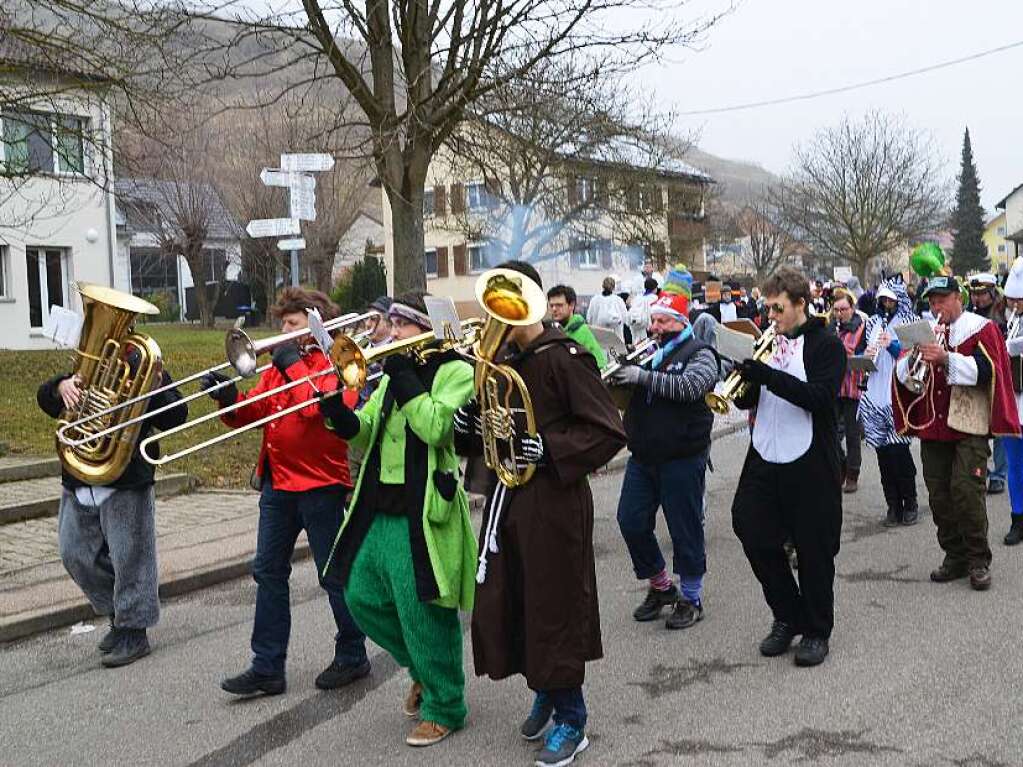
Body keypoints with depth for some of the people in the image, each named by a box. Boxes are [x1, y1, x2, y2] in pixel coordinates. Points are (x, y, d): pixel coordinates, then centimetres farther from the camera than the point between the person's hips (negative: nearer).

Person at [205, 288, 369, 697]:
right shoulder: (278, 366, 14)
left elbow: (324, 407, -25)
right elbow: (250, 413, 8)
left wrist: (294, 366, -17)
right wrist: (228, 398, -11)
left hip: (320, 483, -7)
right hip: (277, 482, 7)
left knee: (334, 573, 4)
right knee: (268, 572, 6)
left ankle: (352, 656, 20)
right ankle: (267, 667, 11)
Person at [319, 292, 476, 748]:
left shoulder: (455, 372, -8)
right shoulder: (393, 375, 16)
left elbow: (436, 428, -23)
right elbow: (365, 434, 12)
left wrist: (404, 380, -18)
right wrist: (337, 413, -7)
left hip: (422, 516, -8)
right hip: (379, 512, 9)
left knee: (423, 615, -2)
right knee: (362, 598, 14)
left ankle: (444, 707, 15)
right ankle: (422, 669, 34)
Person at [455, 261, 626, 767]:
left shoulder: (563, 357, -13)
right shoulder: (504, 360, 9)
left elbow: (609, 432, -17)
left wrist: (547, 449, -24)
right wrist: (468, 426, -3)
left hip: (554, 498, -7)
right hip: (509, 497, 7)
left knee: (554, 608, 1)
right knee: (504, 603, 11)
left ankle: (570, 720, 18)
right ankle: (544, 691, 35)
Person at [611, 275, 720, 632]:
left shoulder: (699, 354, -3)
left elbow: (689, 387, -23)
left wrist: (642, 377, -24)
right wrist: (617, 373, -7)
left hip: (682, 458, -6)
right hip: (643, 456, 6)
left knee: (685, 529, 2)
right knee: (631, 522, 5)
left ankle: (691, 599, 17)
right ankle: (660, 586, 25)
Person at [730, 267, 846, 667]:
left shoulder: (826, 345, -6)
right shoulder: (767, 342, 10)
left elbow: (820, 397, -20)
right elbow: (747, 398, 11)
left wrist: (769, 375, -28)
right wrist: (742, 382, -12)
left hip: (809, 464, -5)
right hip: (764, 458, 6)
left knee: (813, 548, 3)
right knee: (756, 536, 6)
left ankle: (817, 631, 19)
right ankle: (787, 616, 25)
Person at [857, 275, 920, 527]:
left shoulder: (912, 322, 2)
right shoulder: (874, 323, 16)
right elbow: (861, 352, 18)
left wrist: (892, 345, -15)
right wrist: (866, 355, -4)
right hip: (875, 395, 5)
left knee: (898, 448, -7)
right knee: (883, 451, 4)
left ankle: (910, 503, 8)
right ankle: (893, 505, 12)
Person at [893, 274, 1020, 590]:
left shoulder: (979, 328, 0)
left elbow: (986, 370, -14)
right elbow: (902, 374, 10)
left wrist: (947, 359, -25)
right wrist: (913, 357, -11)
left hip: (968, 427, -5)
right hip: (932, 427, 5)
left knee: (966, 490, -12)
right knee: (939, 495, 6)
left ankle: (978, 560, -1)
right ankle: (954, 557, 16)